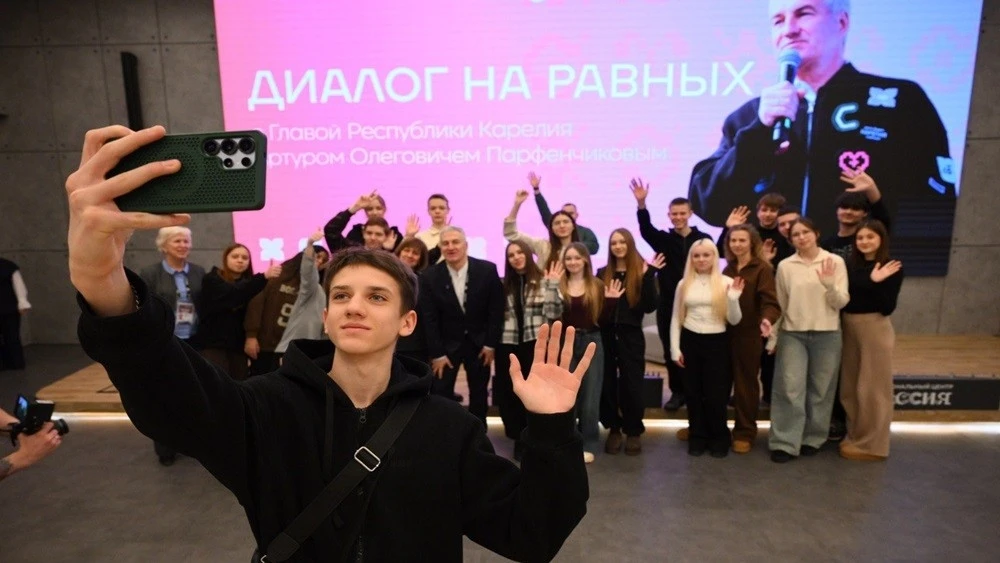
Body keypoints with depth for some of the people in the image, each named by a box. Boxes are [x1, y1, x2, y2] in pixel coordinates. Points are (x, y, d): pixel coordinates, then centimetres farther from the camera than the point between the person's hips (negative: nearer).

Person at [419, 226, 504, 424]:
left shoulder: (487, 270, -11)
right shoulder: (430, 276, -11)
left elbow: (496, 309, -5)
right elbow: (429, 318, -9)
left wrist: (491, 344, -6)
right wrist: (437, 353, -10)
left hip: (479, 342, 1)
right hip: (446, 344, -1)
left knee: (479, 393, 13)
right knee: (440, 393, -1)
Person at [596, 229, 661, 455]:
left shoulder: (642, 272, -1)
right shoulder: (602, 273, 7)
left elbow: (650, 307, -12)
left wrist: (649, 276, -18)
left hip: (631, 336, -2)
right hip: (606, 335, 2)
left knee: (632, 386, 4)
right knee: (607, 385, 6)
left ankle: (633, 432, 19)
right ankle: (613, 430, 22)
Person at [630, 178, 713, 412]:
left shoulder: (704, 239, 2)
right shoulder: (663, 239, 3)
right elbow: (645, 229, -17)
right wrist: (641, 204, -30)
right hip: (668, 305, 1)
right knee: (671, 350, 8)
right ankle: (677, 392, 22)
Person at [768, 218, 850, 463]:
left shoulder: (835, 262, -1)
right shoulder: (785, 266, 1)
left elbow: (841, 303, -3)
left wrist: (830, 285, -22)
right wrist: (772, 336, 6)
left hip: (827, 334, 0)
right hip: (792, 334, 0)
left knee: (820, 389, 9)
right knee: (790, 388, -3)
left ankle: (813, 438, 24)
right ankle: (785, 442, 4)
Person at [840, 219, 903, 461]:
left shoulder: (892, 267, -7)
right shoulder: (850, 264, 5)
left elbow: (888, 307, -14)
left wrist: (877, 283, -24)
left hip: (875, 328, -6)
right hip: (848, 328, 6)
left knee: (872, 388, 3)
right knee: (850, 387, 14)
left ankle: (872, 444, 14)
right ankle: (855, 437, 28)